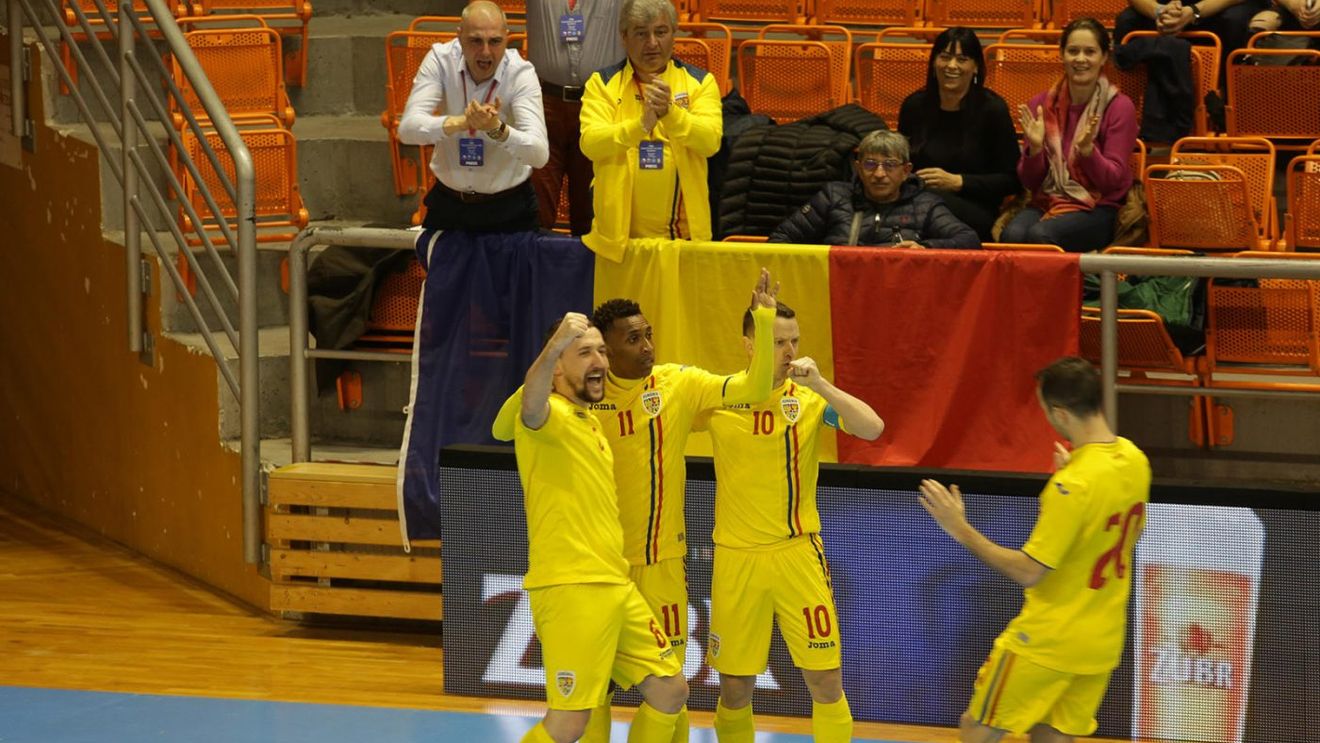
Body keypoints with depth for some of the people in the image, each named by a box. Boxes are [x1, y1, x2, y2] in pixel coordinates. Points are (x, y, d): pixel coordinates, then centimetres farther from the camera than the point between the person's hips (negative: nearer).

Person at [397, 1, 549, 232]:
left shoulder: (521, 74, -17)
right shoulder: (440, 60, -12)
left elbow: (539, 154, -28)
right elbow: (407, 128, -23)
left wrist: (496, 128, -46)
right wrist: (460, 122, -39)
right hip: (448, 203, 2)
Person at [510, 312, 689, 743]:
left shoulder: (589, 421, 17)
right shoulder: (552, 415, -12)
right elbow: (532, 407, -38)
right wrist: (554, 346, -54)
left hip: (616, 587, 9)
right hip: (570, 590, -9)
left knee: (670, 692, 11)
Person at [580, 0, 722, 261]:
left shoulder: (700, 82, 5)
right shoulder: (602, 84, 3)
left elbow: (710, 141, -11)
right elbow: (590, 143, -13)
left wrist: (670, 113, -27)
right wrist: (642, 125, -29)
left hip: (684, 231, 0)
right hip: (619, 234, 0)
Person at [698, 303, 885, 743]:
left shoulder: (810, 397, -2)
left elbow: (872, 429, -16)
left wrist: (821, 385, -24)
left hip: (798, 553, 0)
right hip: (736, 557, 0)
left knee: (826, 682, -3)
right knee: (735, 690, 5)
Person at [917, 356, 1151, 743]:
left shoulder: (1073, 484, -25)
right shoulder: (1134, 460, 0)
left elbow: (1029, 571, -23)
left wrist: (962, 530, -17)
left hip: (1048, 640, -8)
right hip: (1104, 642, 8)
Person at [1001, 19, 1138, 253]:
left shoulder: (1119, 107, -2)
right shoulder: (1040, 104, 6)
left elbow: (1113, 179, -6)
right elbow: (1030, 181, 6)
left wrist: (1087, 150, -24)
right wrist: (1035, 148, -14)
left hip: (1097, 208, -3)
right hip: (1045, 202, 3)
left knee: (1041, 235, -33)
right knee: (1012, 235, -32)